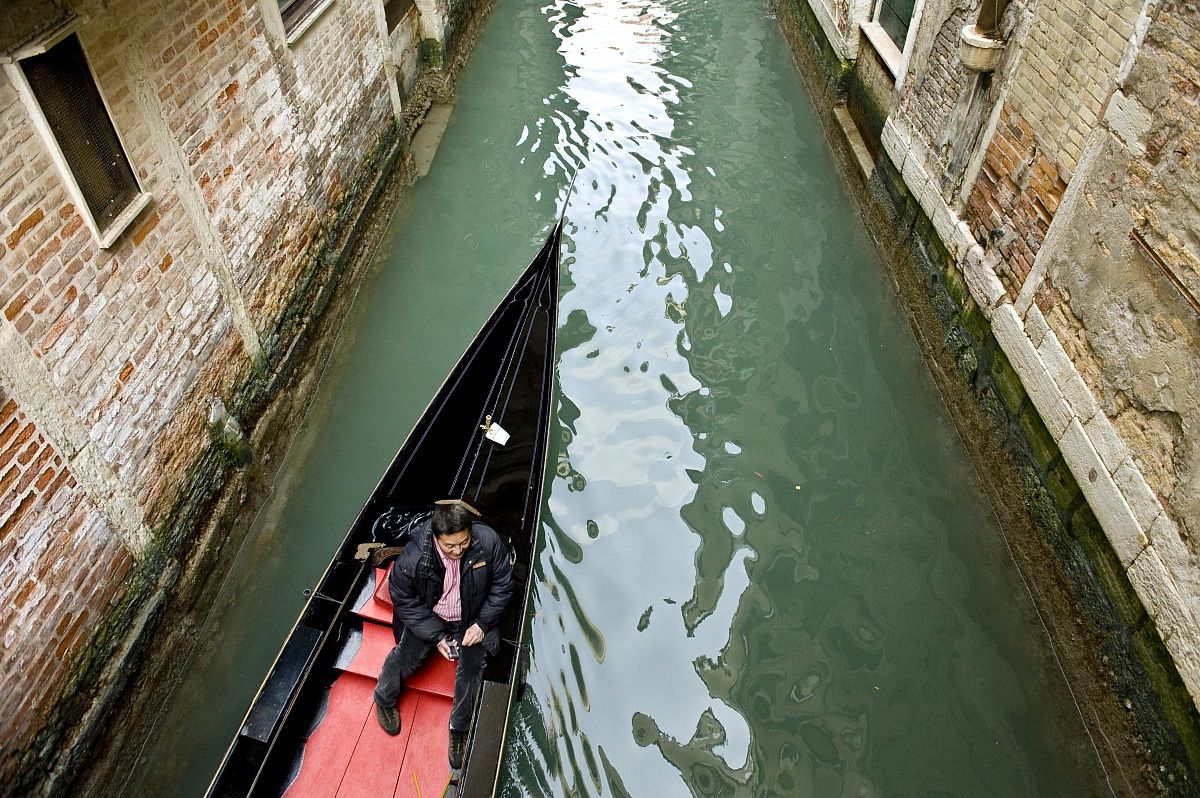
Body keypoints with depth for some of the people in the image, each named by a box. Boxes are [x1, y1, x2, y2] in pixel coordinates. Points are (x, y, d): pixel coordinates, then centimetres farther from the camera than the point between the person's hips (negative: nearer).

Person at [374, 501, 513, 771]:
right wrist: (437, 636, -16)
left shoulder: (489, 541, -28)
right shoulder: (412, 558, -30)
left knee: (472, 667, -16)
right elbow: (404, 601, -12)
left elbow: (502, 586, -12)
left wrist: (481, 624, -17)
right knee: (404, 658, -14)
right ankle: (384, 699, 22)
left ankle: (459, 729, 9)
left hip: (473, 619, 0)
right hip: (428, 617, 0)